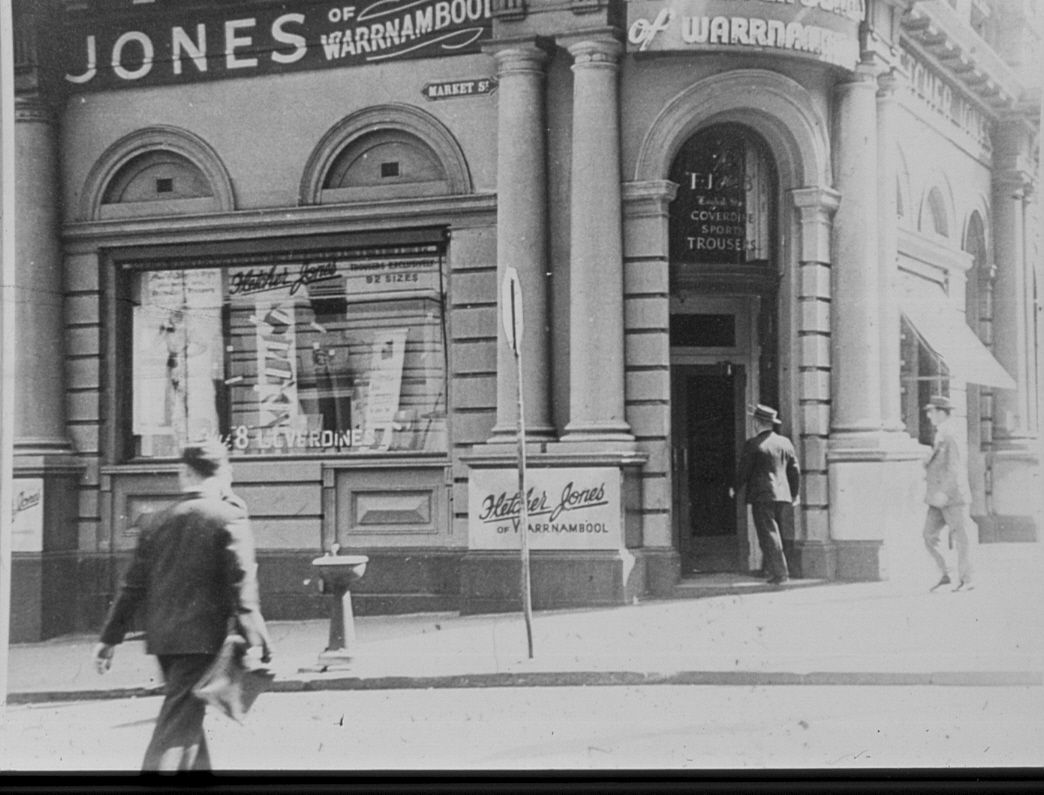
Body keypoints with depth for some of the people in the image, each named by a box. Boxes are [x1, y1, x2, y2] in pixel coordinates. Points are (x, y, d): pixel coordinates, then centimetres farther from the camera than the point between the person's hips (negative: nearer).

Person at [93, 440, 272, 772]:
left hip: (162, 638, 6)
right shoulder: (229, 517, -7)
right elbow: (242, 584, -14)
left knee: (189, 717, 21)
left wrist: (110, 637, 15)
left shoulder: (156, 521, 8)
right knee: (178, 725, -6)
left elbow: (133, 585, 10)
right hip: (203, 636, -5)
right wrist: (254, 637, -14)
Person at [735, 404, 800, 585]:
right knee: (773, 532, 19)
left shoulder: (752, 444, -10)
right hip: (781, 495, 6)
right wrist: (794, 494, 22)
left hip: (761, 496, -6)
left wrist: (737, 489, 11)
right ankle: (771, 568, 23)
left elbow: (744, 470, -6)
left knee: (769, 535, -4)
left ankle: (780, 572, -7)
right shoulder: (785, 442, 8)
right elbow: (794, 470, 12)